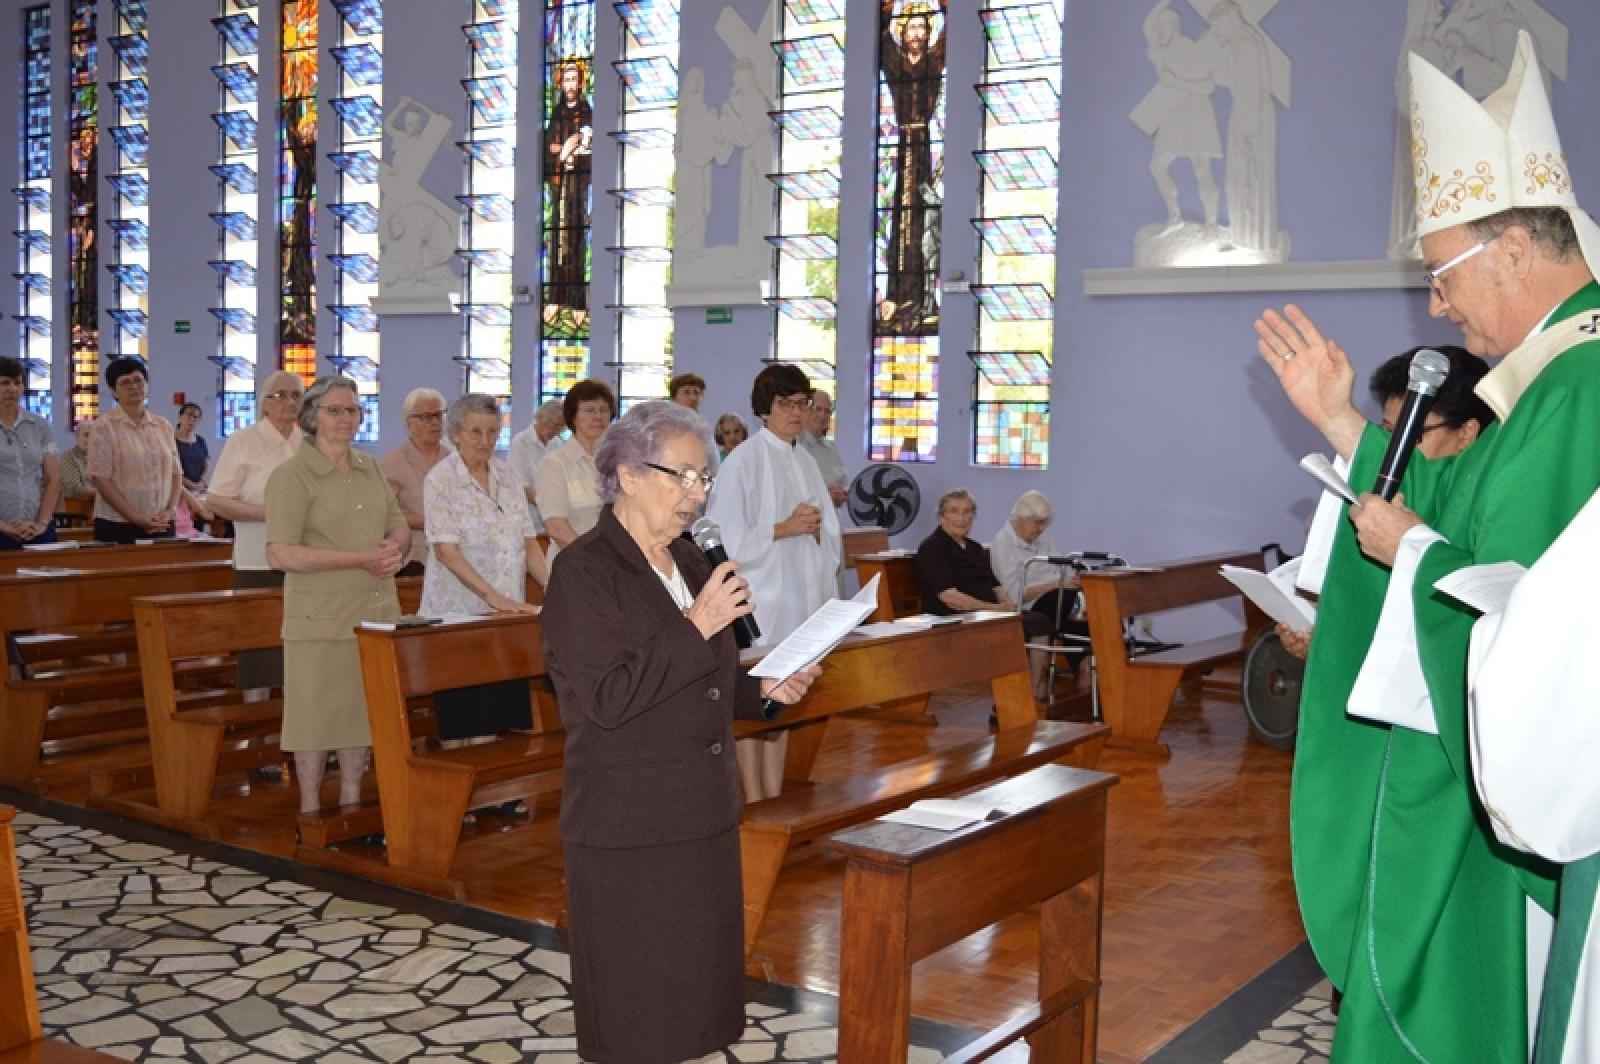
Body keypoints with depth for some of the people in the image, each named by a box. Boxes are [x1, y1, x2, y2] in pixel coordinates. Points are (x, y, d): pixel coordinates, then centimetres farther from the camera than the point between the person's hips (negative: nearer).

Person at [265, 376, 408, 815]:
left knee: (362, 710, 12)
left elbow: (400, 527, 19)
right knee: (318, 714, 2)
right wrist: (362, 559, -19)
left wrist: (394, 549, -7)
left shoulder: (370, 468, 13)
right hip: (322, 619, -6)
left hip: (376, 613, 6)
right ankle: (310, 807, 16)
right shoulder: (291, 475, -8)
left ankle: (352, 800, 26)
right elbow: (281, 555, -16)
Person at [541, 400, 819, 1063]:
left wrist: (763, 687, 3)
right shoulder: (584, 572, -13)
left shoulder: (687, 561, 10)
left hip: (702, 809, 8)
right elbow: (608, 699, -22)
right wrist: (696, 629, -23)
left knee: (696, 978, 15)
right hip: (628, 825, -7)